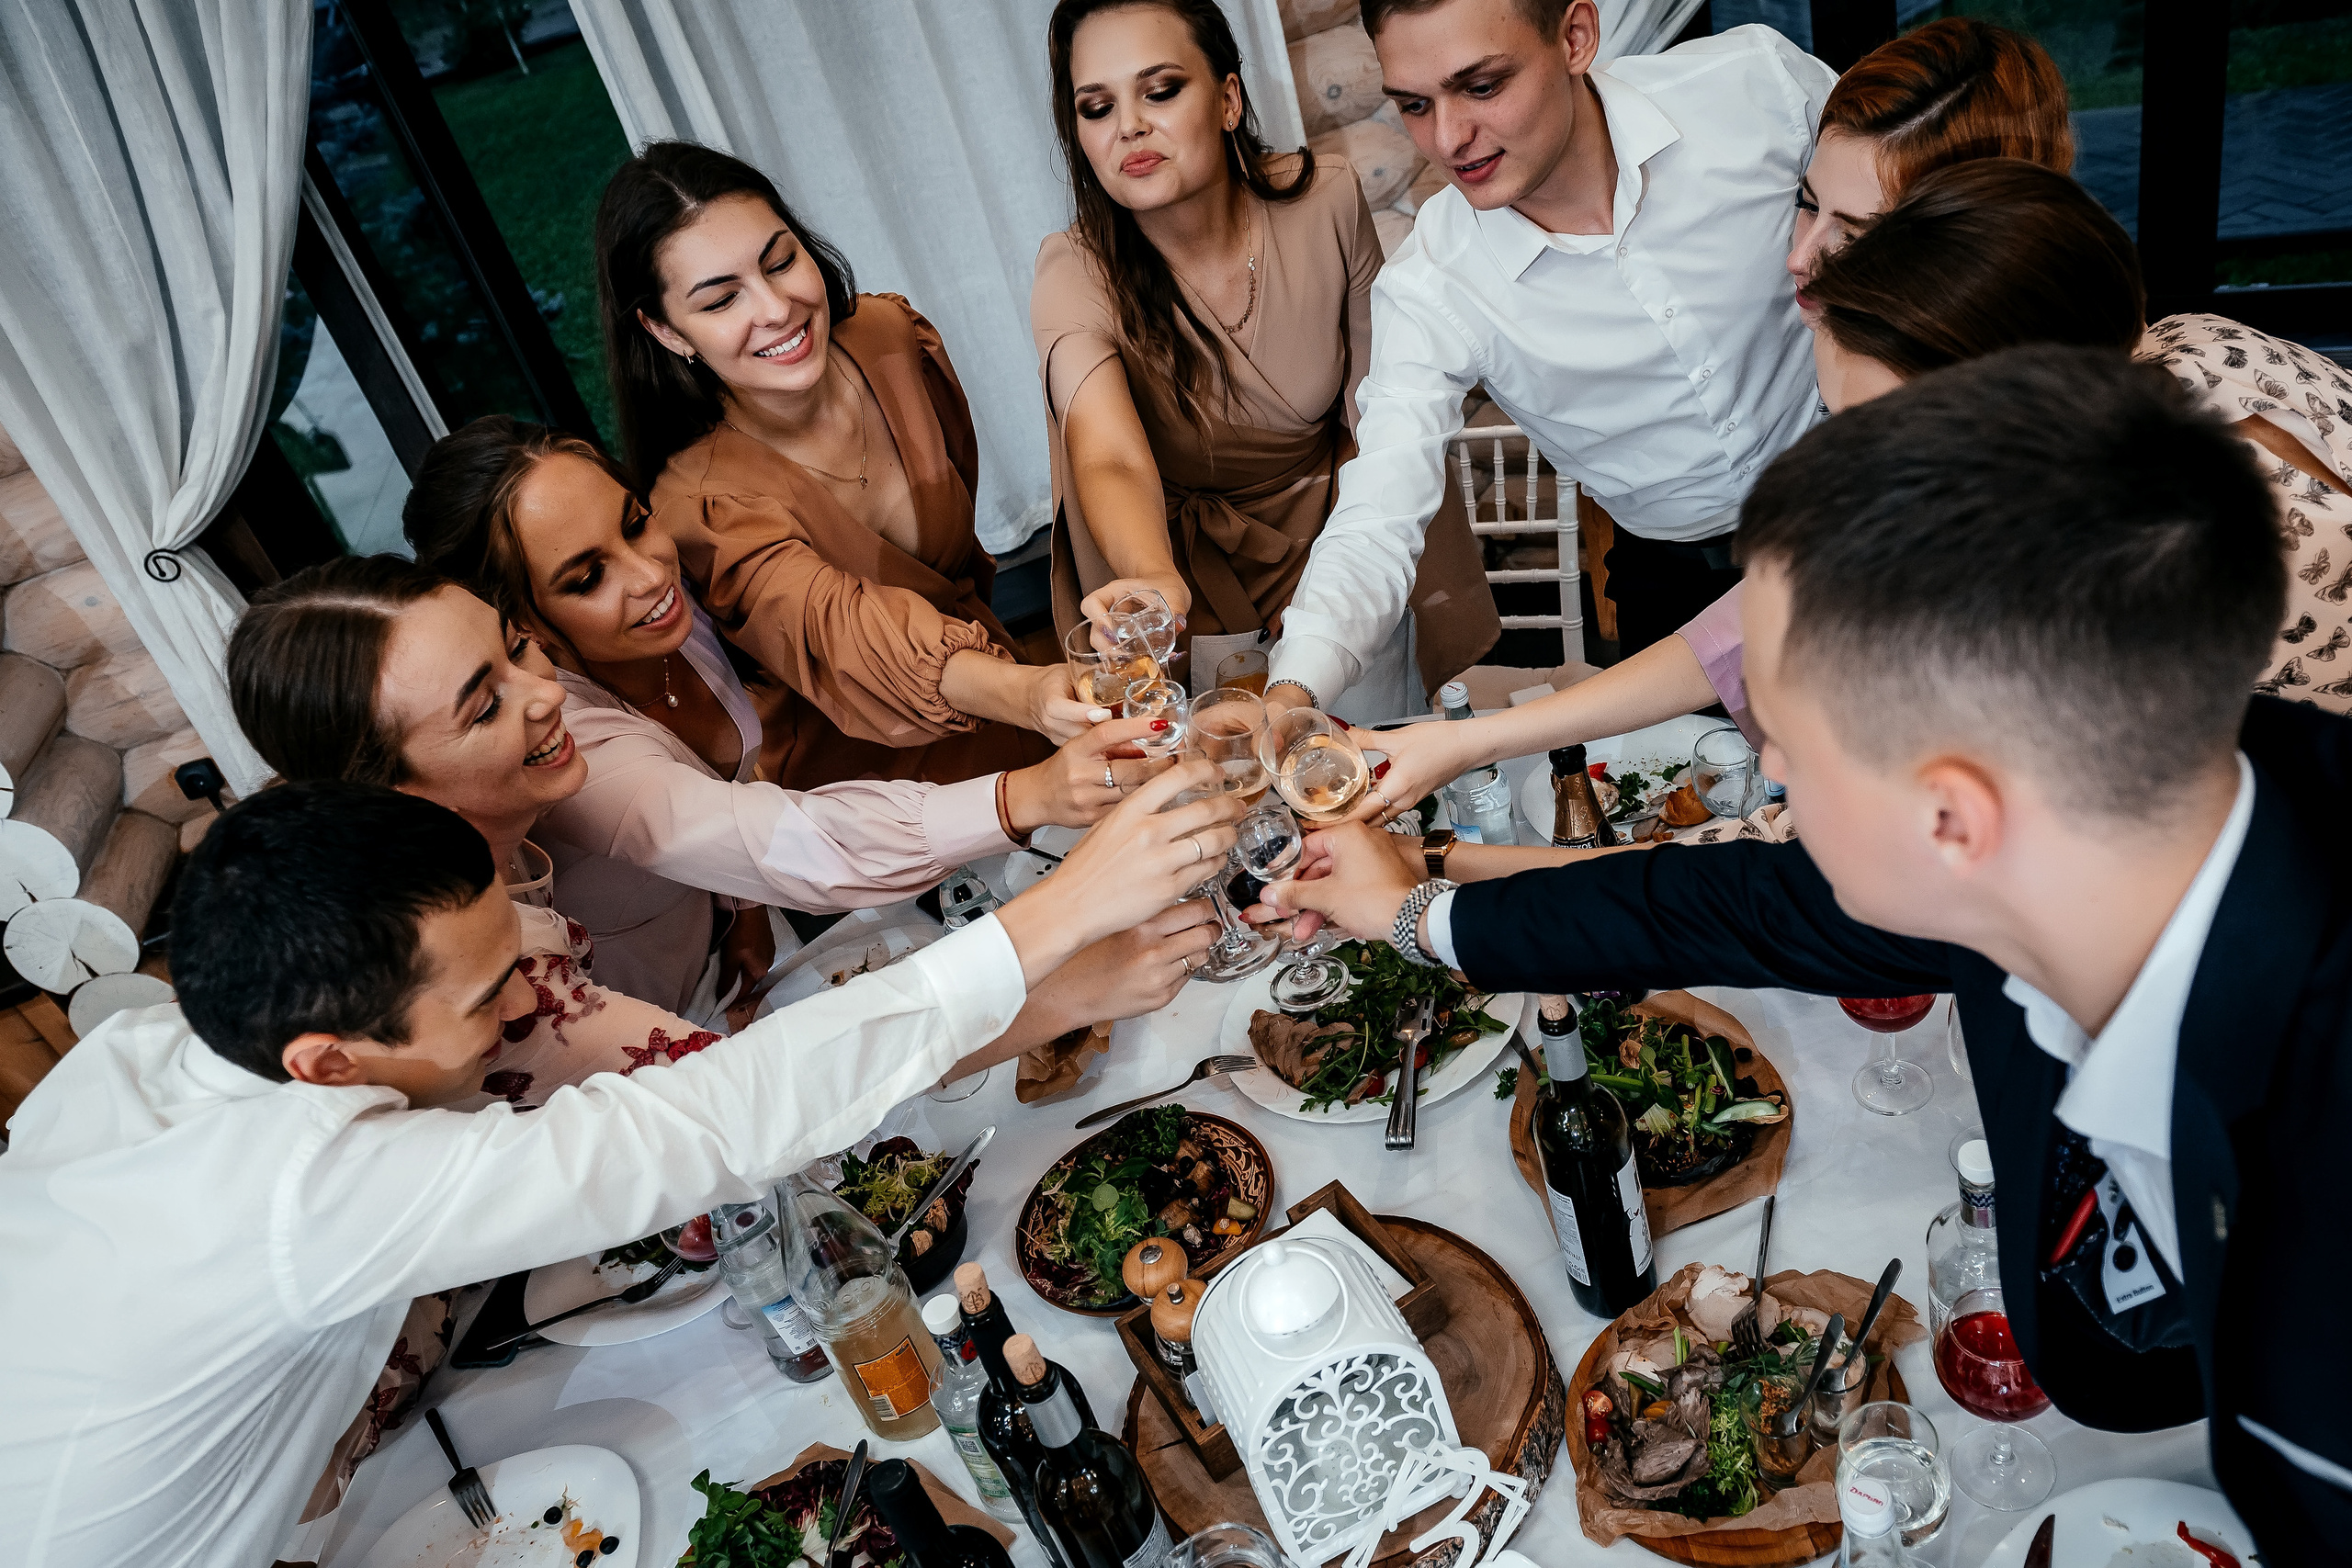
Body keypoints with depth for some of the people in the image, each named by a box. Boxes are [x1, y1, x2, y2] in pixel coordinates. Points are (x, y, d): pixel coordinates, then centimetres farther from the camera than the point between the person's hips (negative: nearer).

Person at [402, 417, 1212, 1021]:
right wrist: (1026, 797, -62)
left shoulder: (672, 607, -12)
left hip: (749, 958, 6)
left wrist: (750, 902, -10)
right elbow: (792, 845, -50)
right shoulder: (556, 744, -35)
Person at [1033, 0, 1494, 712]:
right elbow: (1112, 460, -42)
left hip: (1339, 529, 2)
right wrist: (1155, 581, -63)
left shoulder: (1326, 203, -17)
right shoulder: (1076, 274, -24)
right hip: (1198, 577, -1)